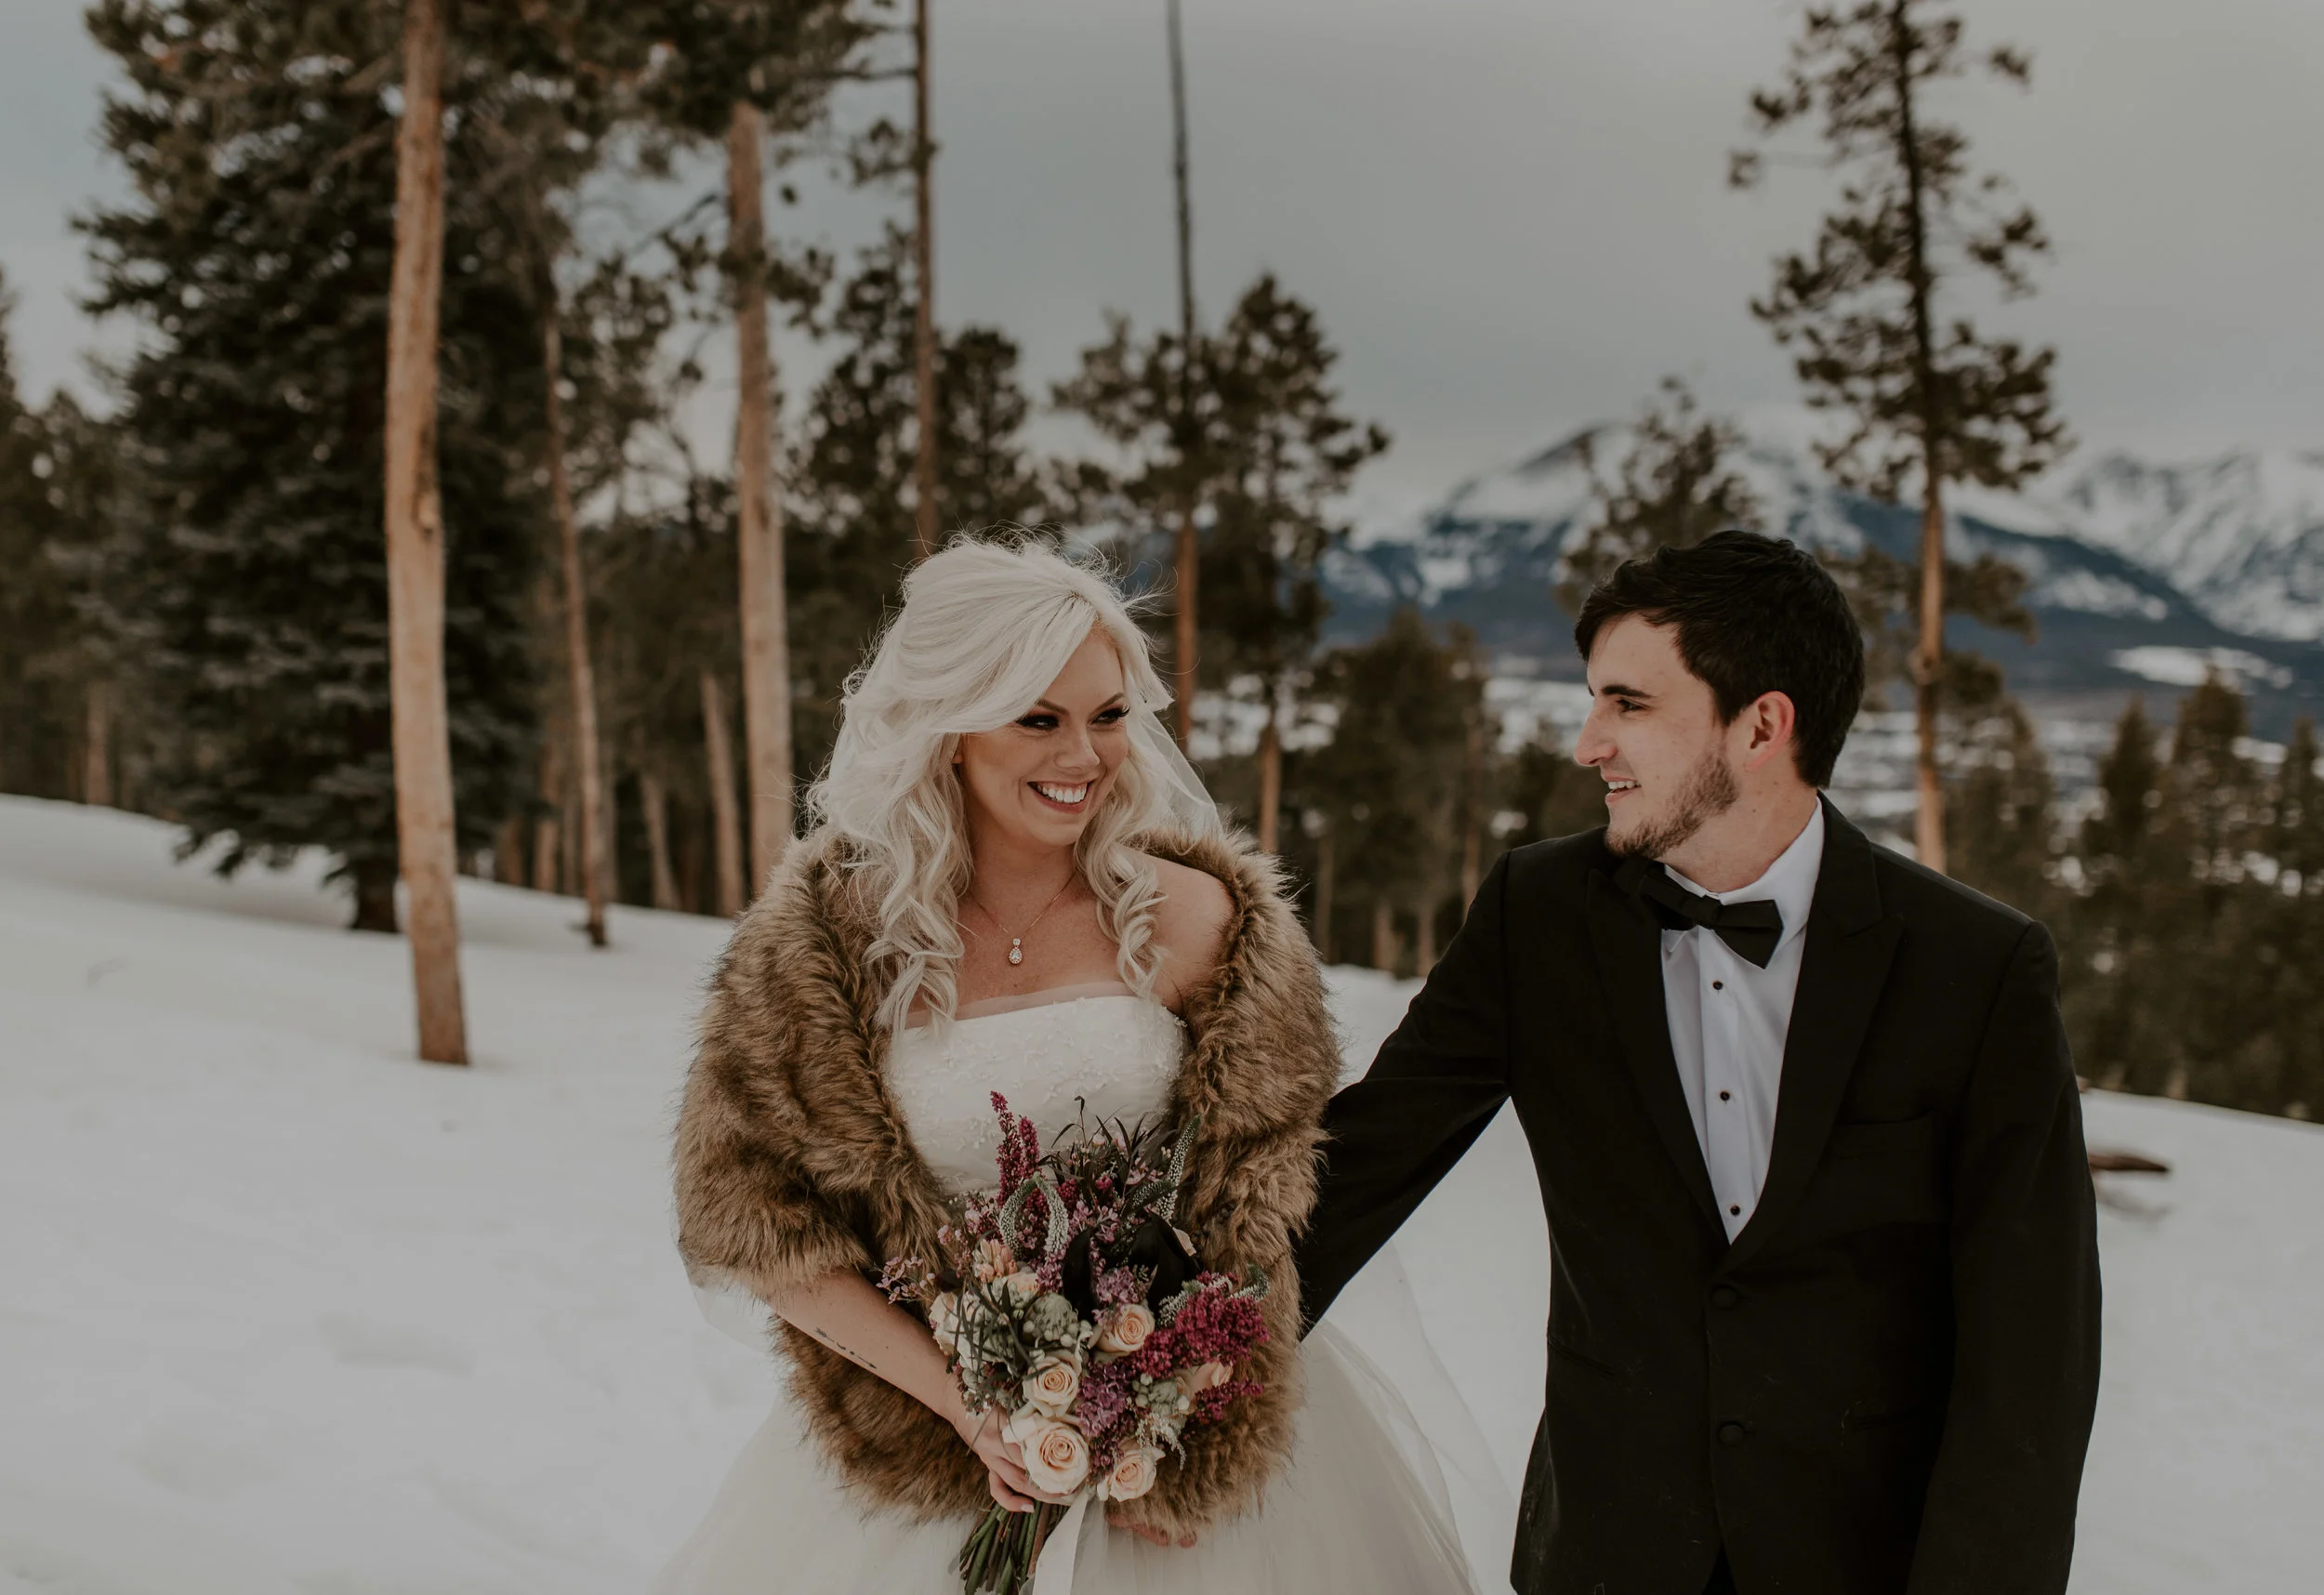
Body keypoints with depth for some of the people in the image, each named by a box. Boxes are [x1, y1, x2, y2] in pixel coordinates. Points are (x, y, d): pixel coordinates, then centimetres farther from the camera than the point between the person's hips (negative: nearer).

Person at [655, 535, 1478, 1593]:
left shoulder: (1196, 918, -8)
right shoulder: (820, 945, -10)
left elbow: (1260, 1204, -2)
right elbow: (761, 1224, -8)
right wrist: (971, 1408, -15)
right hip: (932, 1414, 0)